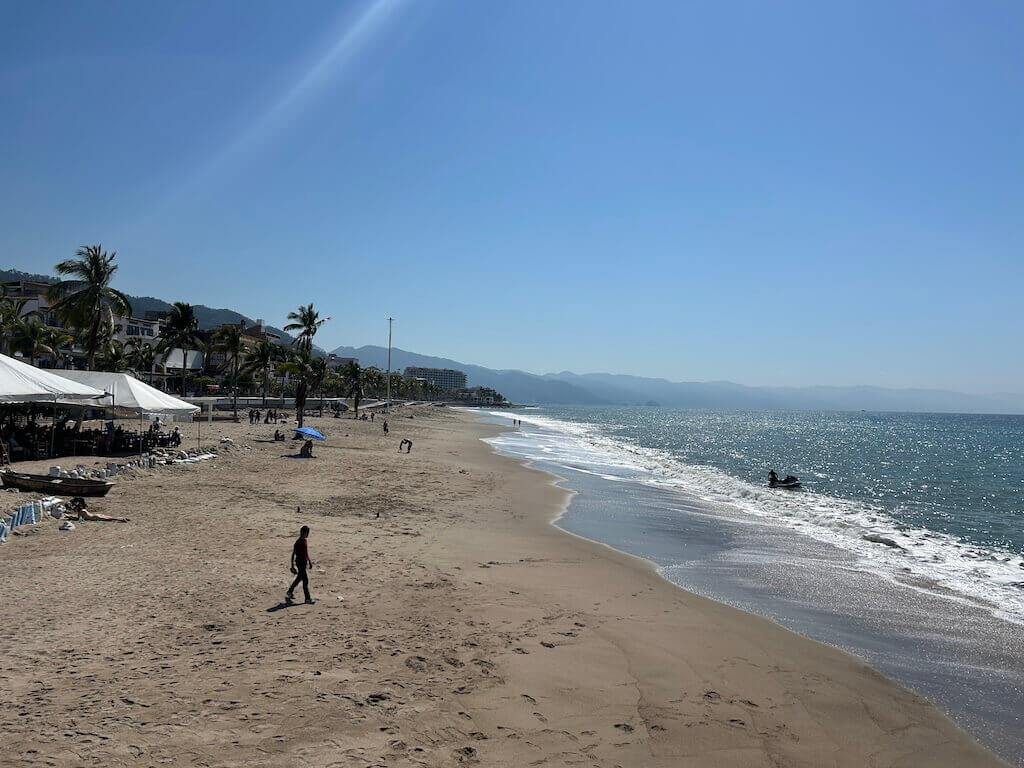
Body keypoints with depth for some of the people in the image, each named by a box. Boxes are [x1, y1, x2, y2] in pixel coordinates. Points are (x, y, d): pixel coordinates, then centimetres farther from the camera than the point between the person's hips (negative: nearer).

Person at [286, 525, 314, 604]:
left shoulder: (305, 541, 8)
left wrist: (309, 561, 23)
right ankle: (308, 599, -2)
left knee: (299, 578, 21)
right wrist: (292, 566, -15)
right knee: (305, 580, -7)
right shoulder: (298, 542, -19)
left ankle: (289, 592, 38)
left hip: (304, 563, 9)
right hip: (300, 563, -9)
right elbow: (293, 554, -16)